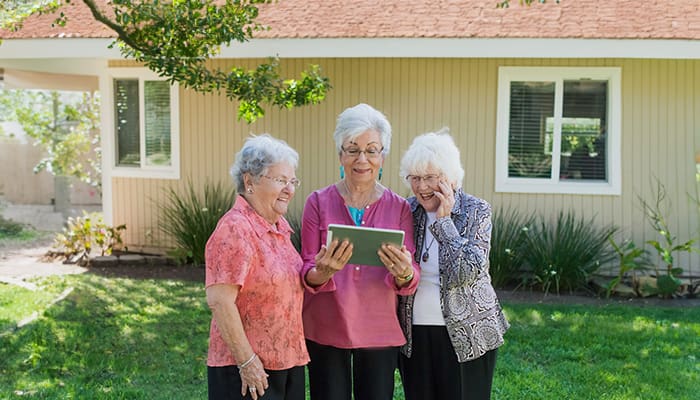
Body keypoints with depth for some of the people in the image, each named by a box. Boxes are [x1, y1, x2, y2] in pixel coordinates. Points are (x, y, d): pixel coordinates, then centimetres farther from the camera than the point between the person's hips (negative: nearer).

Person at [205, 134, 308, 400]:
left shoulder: (280, 226, 10)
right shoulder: (235, 229, -16)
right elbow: (219, 301, -20)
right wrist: (247, 361, -20)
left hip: (289, 362, 8)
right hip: (249, 368, -8)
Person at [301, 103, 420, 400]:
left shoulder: (399, 208, 2)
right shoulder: (318, 202, 0)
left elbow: (411, 281, -4)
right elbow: (306, 274, -2)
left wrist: (403, 273, -28)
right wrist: (323, 272, -25)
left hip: (380, 332, 1)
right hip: (326, 330, -1)